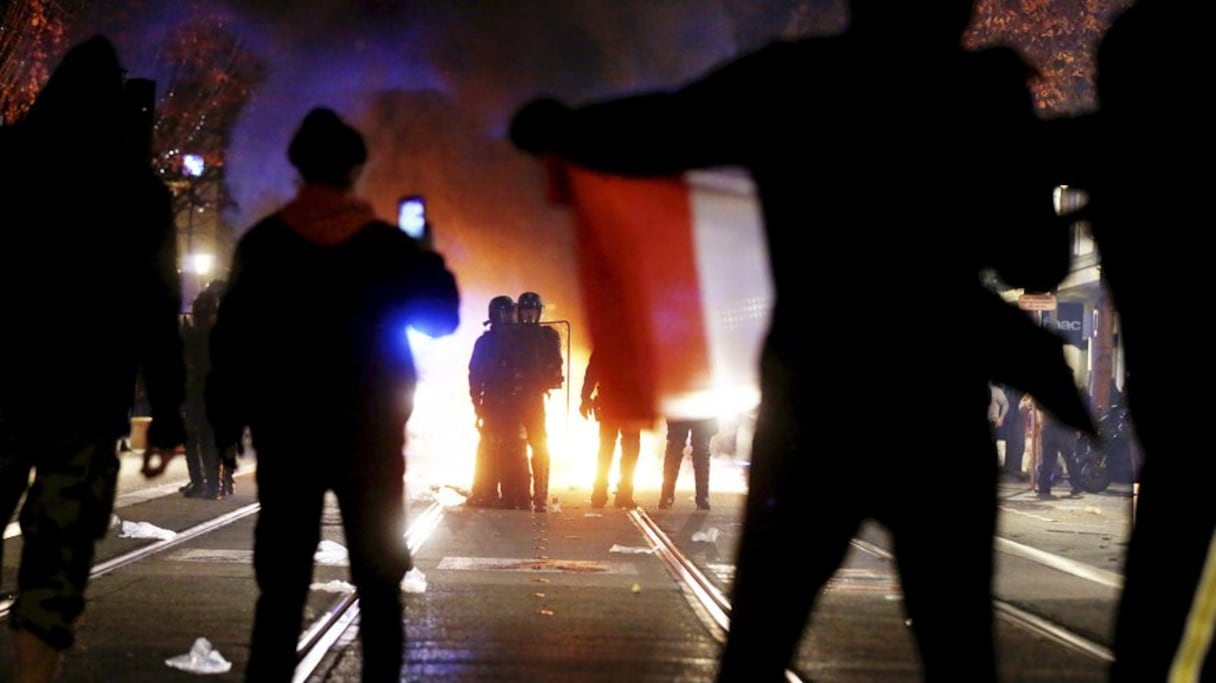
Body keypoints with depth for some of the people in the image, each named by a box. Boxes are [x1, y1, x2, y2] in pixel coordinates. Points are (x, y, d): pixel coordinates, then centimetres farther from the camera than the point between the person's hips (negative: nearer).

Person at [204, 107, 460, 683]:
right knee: (378, 583, 8)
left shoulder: (261, 244, 0)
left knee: (281, 583, 3)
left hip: (286, 434, 1)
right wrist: (428, 262, 19)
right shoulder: (388, 246, -2)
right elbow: (443, 316, 4)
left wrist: (227, 420, 2)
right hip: (370, 433, -1)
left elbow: (232, 339, -3)